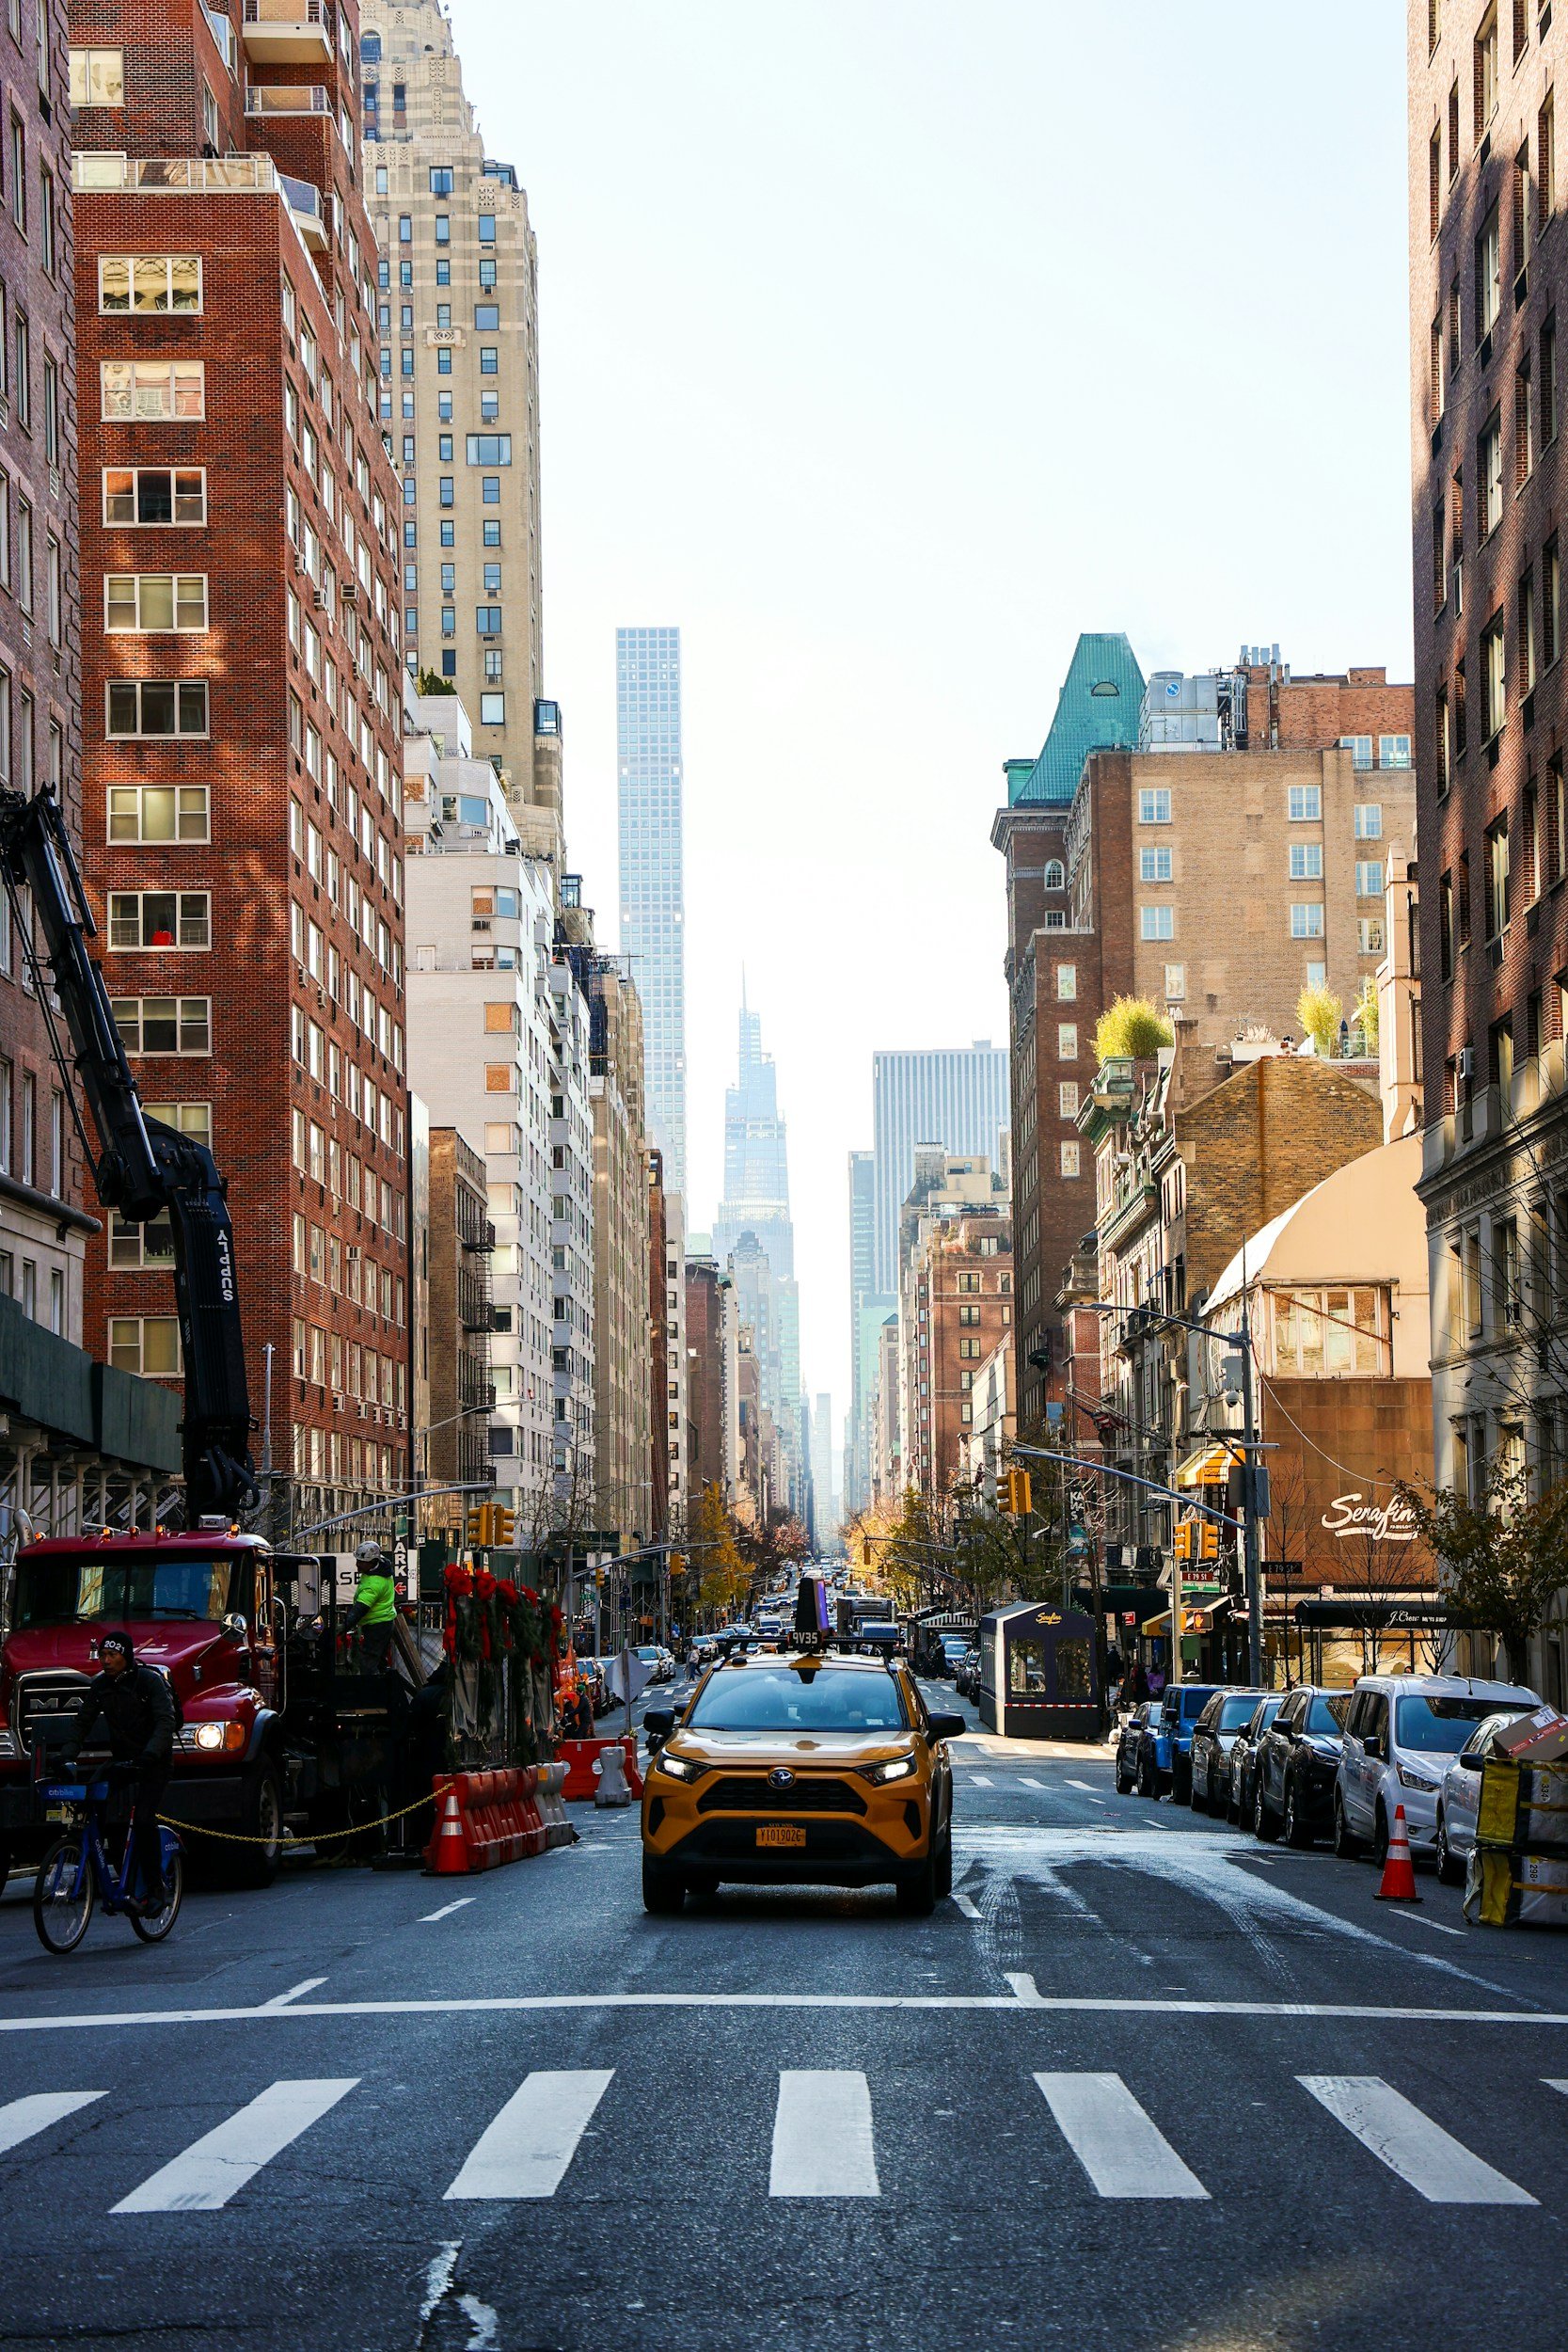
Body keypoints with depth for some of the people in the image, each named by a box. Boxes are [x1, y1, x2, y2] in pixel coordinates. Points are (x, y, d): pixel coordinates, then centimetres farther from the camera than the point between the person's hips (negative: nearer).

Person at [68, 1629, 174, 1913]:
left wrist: (150, 1753, -35)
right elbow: (84, 1722, 9)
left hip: (152, 1762, -6)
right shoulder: (100, 1686, 6)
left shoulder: (149, 1681, -11)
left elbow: (165, 1721, -20)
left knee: (143, 1819, -19)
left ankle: (154, 1889, -11)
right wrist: (69, 1752, -6)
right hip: (122, 1760, 6)